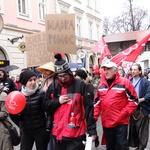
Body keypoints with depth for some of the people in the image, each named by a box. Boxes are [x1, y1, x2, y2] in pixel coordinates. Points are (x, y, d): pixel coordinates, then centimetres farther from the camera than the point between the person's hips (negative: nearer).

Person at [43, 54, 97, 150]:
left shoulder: (80, 85, -7)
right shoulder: (53, 86, 5)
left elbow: (88, 108, -6)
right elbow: (45, 106, 9)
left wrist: (92, 130, -5)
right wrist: (57, 101, -9)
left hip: (76, 134, -4)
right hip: (58, 132, 5)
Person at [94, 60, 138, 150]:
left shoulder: (124, 82, -8)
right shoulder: (101, 85, 8)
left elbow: (133, 100, -7)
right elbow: (97, 102, 13)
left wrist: (124, 113, -14)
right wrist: (95, 116, 3)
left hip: (121, 122, -5)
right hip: (106, 122, 5)